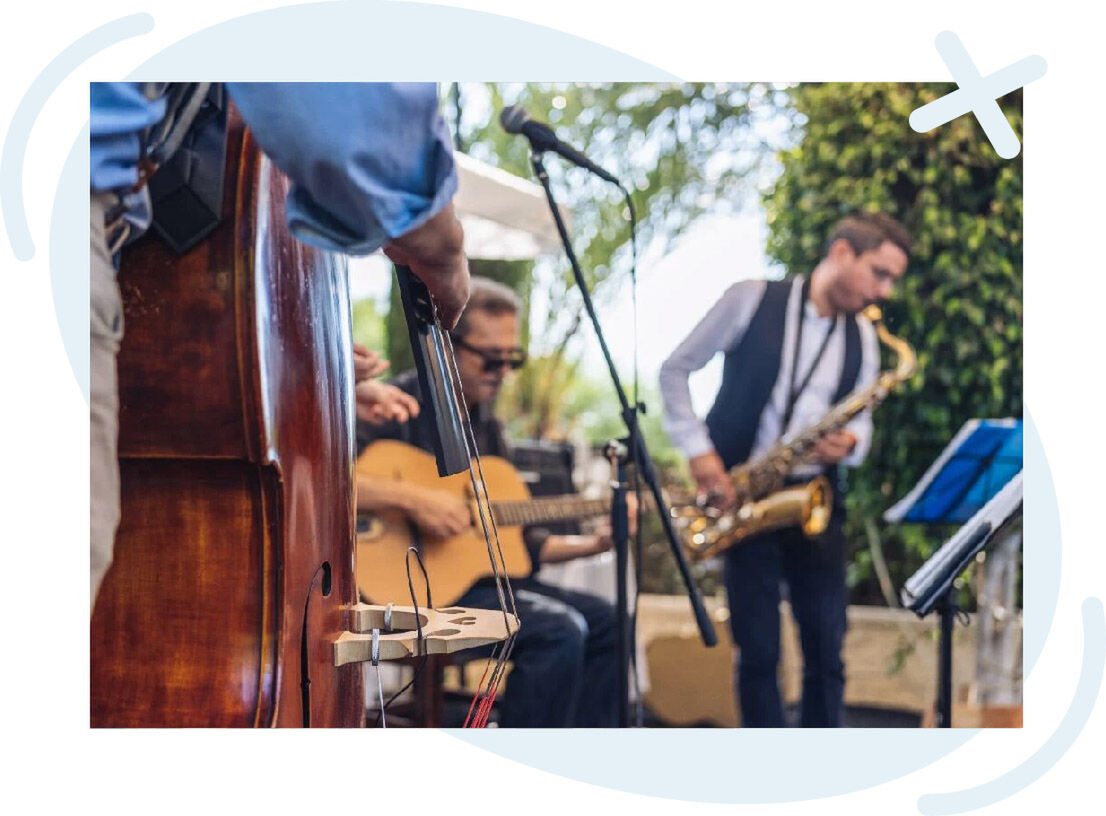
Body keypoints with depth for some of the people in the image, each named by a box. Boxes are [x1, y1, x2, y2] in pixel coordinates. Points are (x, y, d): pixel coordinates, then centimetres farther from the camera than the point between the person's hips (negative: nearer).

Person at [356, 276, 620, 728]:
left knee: (606, 622, 2)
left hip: (481, 577, 9)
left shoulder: (486, 425, 16)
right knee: (559, 630, -24)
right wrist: (411, 498, -31)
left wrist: (594, 543, 8)